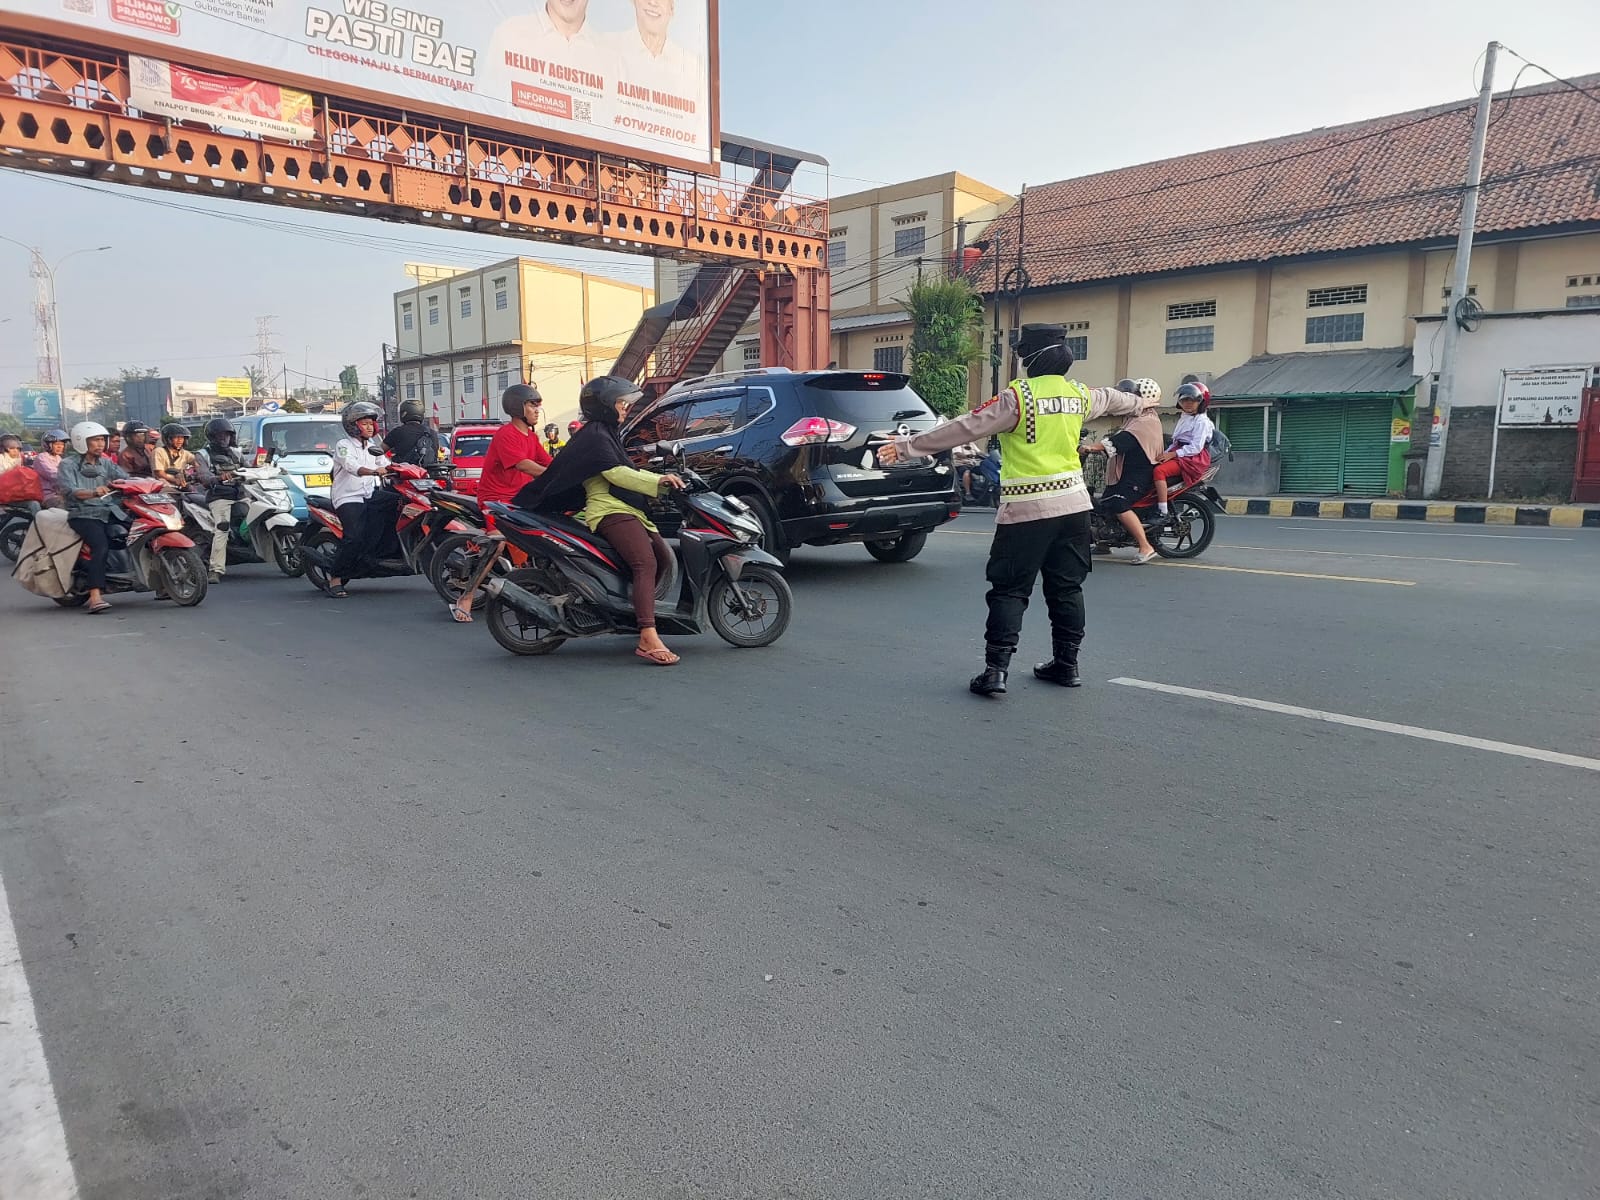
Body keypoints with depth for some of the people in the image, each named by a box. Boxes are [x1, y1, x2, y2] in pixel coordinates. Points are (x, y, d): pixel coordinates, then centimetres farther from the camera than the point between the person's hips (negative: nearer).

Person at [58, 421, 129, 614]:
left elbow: (126, 479, 5)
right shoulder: (68, 465, 4)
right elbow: (68, 490, -14)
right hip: (83, 515, -6)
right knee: (101, 546, -30)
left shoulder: (107, 464, 20)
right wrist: (93, 492, -35)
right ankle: (95, 597, -39)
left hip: (109, 511, 6)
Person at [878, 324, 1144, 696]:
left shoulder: (1017, 397, -12)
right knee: (1066, 587, 14)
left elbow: (963, 429, -16)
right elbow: (1110, 399, 32)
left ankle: (995, 669, -5)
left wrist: (907, 446, -13)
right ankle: (1066, 664, 22)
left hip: (1026, 509, -6)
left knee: (1009, 590, -2)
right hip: (1073, 504, 6)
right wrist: (1136, 402, 55)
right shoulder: (1080, 394, 8)